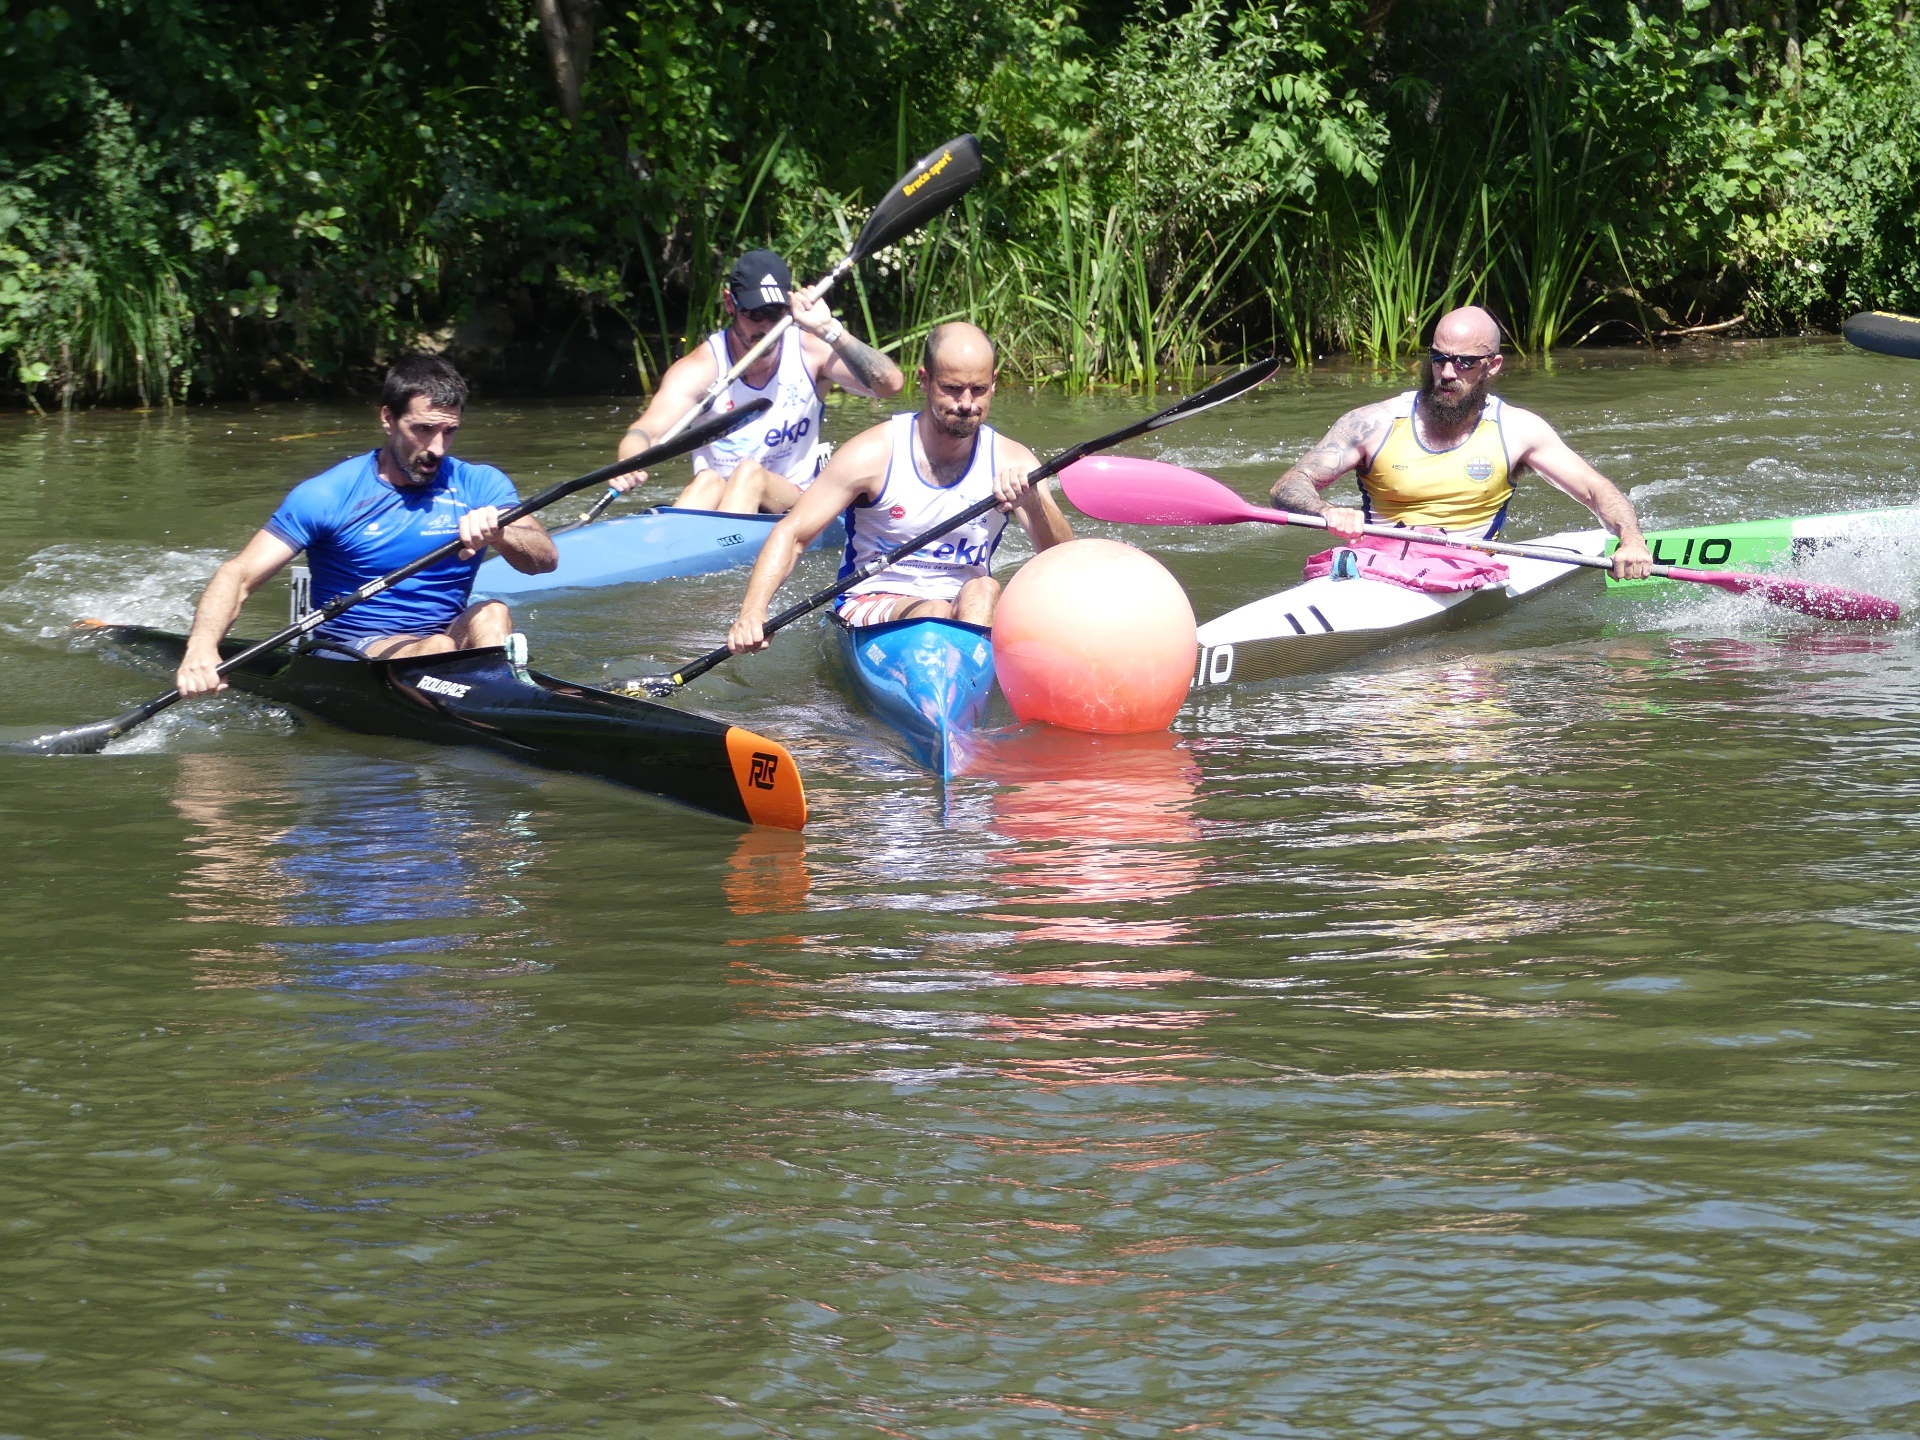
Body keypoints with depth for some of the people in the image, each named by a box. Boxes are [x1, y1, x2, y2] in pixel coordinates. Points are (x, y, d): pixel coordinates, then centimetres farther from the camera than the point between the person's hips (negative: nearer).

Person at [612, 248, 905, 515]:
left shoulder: (809, 351, -6)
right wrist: (630, 462, -48)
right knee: (709, 481, -33)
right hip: (714, 503, 0)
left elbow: (891, 384, -18)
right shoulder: (702, 366, -9)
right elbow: (648, 429, -23)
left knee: (750, 473, -31)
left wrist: (829, 331, -30)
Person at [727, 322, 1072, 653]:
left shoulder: (1012, 462, 0)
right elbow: (792, 534, -8)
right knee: (933, 613, -33)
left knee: (983, 591, -31)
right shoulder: (875, 453, -7)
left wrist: (1034, 503, -30)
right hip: (874, 604, -2)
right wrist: (753, 612, -25)